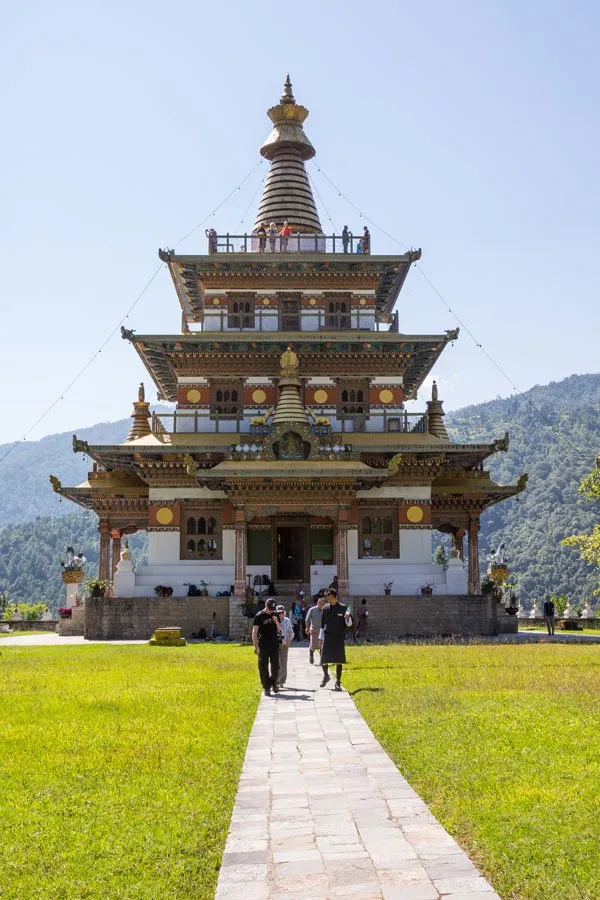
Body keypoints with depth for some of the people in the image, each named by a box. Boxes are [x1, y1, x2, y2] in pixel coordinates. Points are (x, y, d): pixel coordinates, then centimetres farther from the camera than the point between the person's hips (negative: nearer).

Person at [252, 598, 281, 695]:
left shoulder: (275, 615, 8)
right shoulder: (259, 616, -5)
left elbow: (279, 629, 12)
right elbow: (254, 631, -4)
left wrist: (276, 621, -9)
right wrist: (255, 646, -10)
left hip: (274, 644, 3)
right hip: (263, 646, -3)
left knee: (275, 666, 4)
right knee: (263, 666, 0)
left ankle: (274, 683, 22)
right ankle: (266, 687, 7)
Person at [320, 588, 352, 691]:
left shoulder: (343, 608, 0)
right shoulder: (325, 608, 7)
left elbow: (349, 624, 2)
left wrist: (348, 619, -20)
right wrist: (321, 637, 13)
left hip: (339, 637, -2)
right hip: (327, 636, 2)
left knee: (339, 660, -1)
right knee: (324, 659, -2)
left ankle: (338, 682, 8)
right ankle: (326, 676, 26)